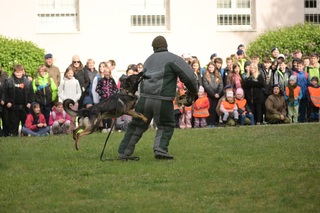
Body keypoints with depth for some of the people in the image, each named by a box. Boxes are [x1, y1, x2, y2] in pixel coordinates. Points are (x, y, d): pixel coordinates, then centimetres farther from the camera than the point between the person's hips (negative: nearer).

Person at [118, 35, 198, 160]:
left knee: (137, 126, 14)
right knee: (166, 126, 13)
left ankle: (124, 153, 14)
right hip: (163, 101, -4)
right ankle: (160, 149, -7)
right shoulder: (173, 59, 3)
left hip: (145, 98, 4)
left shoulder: (149, 60, 21)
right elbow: (188, 76, -2)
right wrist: (193, 92, 10)